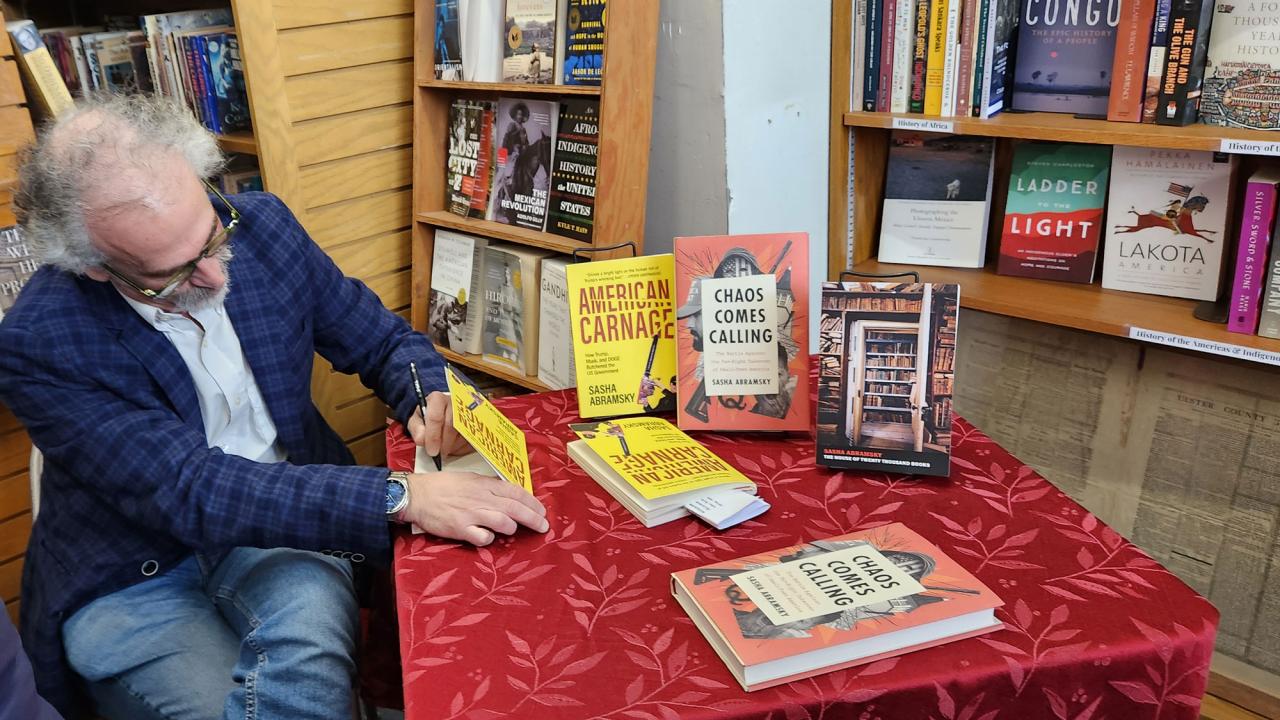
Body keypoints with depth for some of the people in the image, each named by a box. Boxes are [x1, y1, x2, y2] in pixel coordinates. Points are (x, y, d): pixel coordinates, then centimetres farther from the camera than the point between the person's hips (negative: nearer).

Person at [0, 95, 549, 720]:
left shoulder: (261, 225, -7)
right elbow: (194, 492, -27)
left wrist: (432, 399, -19)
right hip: (133, 581, -2)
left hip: (280, 522, 3)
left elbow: (384, 339, 5)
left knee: (309, 616, -29)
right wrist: (402, 498, -36)